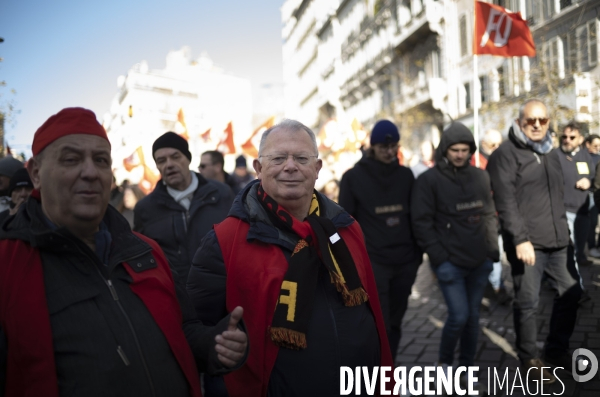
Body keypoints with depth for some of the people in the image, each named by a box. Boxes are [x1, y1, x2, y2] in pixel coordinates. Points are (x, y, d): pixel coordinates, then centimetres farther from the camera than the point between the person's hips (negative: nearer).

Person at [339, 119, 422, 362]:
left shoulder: (406, 175, 8)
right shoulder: (353, 177, -3)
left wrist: (418, 253, 12)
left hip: (405, 261, 4)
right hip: (372, 261, -4)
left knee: (394, 323, 13)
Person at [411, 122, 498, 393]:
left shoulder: (481, 177, 7)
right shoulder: (429, 180, -8)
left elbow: (489, 215, 13)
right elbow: (421, 223, -9)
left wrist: (493, 251, 8)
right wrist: (440, 258, -12)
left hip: (480, 261, 5)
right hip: (450, 263, -4)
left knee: (473, 316, 11)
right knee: (459, 316, -7)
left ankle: (467, 367, 28)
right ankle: (445, 361, 19)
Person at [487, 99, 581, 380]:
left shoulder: (549, 153, 17)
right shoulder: (506, 154, -8)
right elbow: (505, 202, -16)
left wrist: (563, 230, 19)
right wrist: (520, 239, -22)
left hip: (556, 241, 8)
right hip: (527, 243, -8)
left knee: (570, 294, 14)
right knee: (527, 302, -1)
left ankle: (556, 349, 31)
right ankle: (529, 358, 17)